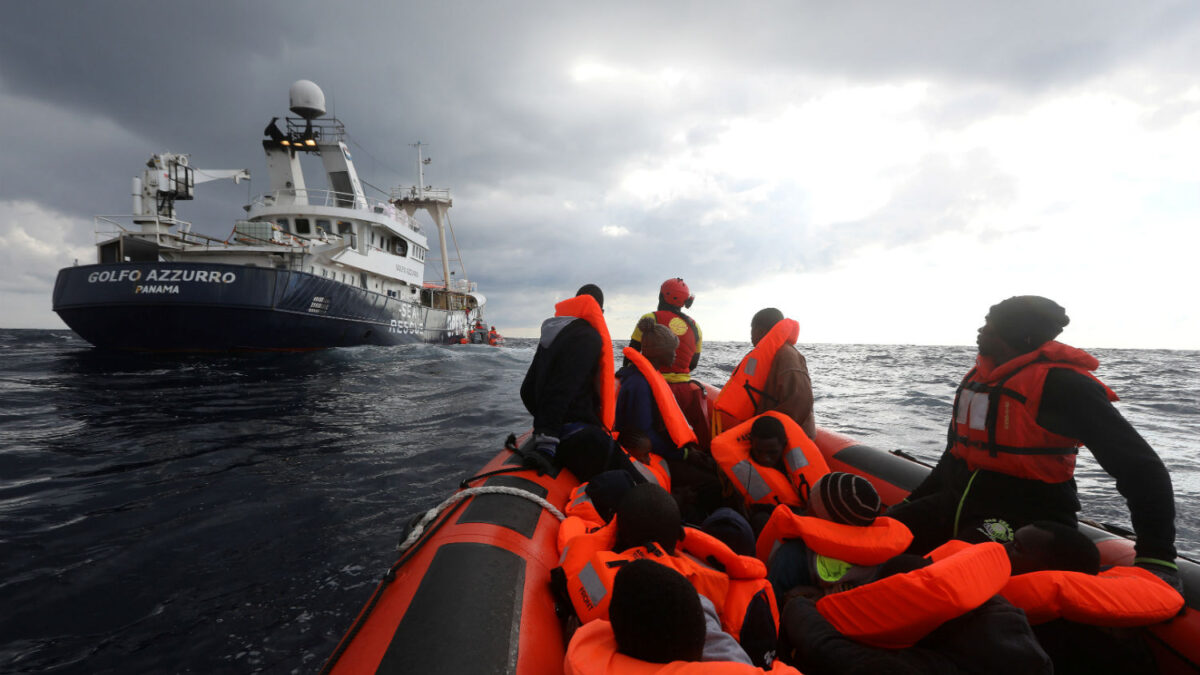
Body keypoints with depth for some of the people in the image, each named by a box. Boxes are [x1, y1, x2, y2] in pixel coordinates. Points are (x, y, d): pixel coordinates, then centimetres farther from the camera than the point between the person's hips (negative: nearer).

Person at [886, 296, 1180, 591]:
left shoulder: (1062, 384, -12)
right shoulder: (977, 378, 12)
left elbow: (1141, 468, -14)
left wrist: (1156, 558, -19)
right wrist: (911, 502, 24)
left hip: (1023, 521, -7)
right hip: (956, 504, 8)